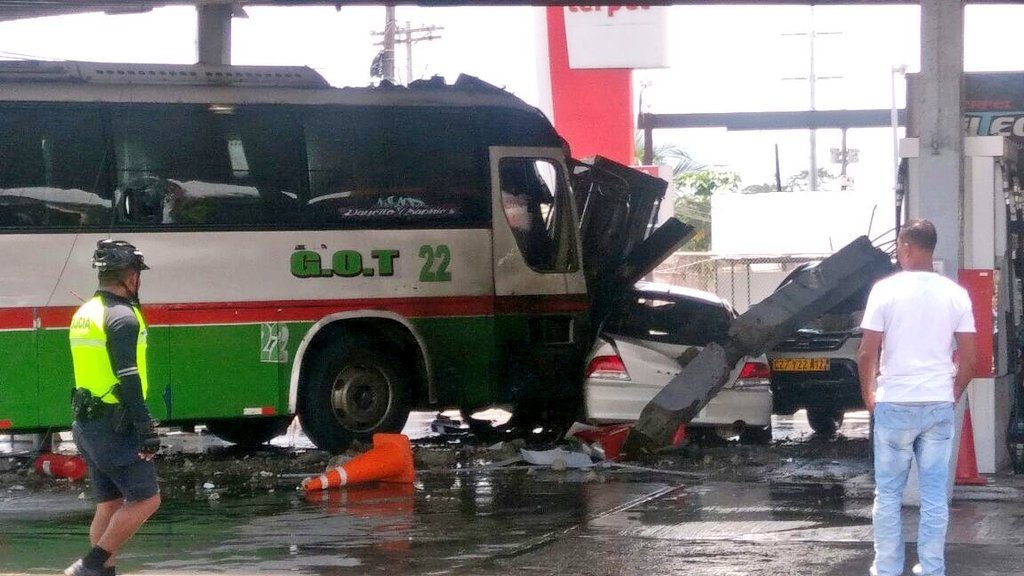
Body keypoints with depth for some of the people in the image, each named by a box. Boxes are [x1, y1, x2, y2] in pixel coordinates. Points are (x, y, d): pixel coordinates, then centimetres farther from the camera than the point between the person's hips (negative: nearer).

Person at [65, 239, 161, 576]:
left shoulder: (84, 313, 14)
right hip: (115, 428, -9)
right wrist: (147, 431, -21)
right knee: (146, 500, -3)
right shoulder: (122, 317, -15)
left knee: (109, 504, 13)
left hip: (87, 425, 9)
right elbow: (128, 380, -22)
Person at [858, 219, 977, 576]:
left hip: (895, 404, -2)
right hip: (939, 405, 2)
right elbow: (969, 358, 2)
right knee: (935, 494, 7)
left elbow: (867, 353, -7)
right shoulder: (956, 294, 1)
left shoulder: (886, 290, -7)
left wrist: (868, 395, 8)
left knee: (888, 493, 8)